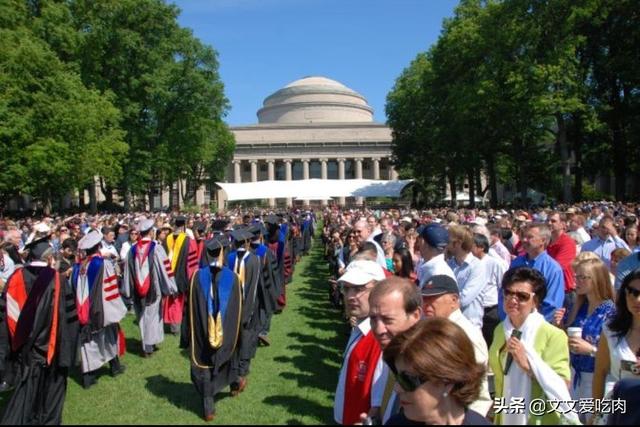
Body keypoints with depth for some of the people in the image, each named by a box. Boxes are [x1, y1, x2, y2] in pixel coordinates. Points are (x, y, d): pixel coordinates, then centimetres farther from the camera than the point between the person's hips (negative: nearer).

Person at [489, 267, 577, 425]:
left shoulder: (553, 336, -17)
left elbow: (562, 389, -20)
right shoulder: (499, 330, -1)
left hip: (539, 420, -4)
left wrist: (528, 364, -29)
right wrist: (497, 416, 6)